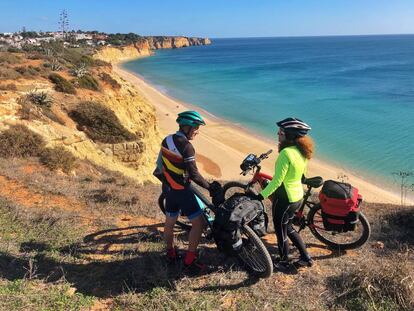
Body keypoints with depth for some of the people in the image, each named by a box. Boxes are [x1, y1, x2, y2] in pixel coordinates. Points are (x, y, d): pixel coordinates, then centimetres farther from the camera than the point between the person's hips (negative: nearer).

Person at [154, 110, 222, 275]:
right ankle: (189, 261, 3)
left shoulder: (167, 140, 4)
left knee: (170, 222, 20)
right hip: (182, 190, -9)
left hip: (168, 187, 9)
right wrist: (210, 187, -14)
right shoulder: (186, 146, -21)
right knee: (199, 222, -1)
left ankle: (171, 253, 36)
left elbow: (161, 164, 13)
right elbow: (194, 174, -24)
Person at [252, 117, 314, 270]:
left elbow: (277, 181, -26)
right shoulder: (302, 151, 1)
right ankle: (306, 257, 35)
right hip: (298, 196, 9)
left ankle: (284, 263, 30)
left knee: (281, 232, 12)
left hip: (284, 199, -9)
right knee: (288, 227, 27)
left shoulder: (286, 153, -26)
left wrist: (261, 196, -20)